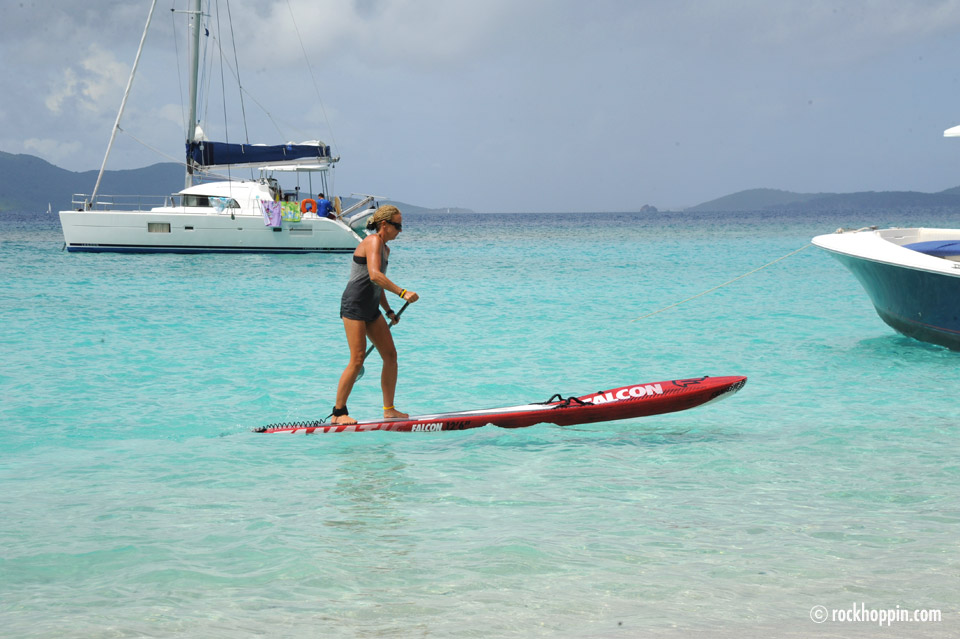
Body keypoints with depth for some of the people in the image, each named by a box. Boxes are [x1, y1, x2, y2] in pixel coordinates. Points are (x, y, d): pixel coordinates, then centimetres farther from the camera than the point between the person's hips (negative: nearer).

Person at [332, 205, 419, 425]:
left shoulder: (385, 248, 17)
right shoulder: (373, 241, -13)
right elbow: (374, 275, -27)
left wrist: (389, 310, 19)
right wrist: (402, 293, -29)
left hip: (371, 308, 10)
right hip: (354, 305, -10)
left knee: (391, 355, 5)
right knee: (357, 360, -12)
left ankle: (389, 410, 12)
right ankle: (338, 413, -5)